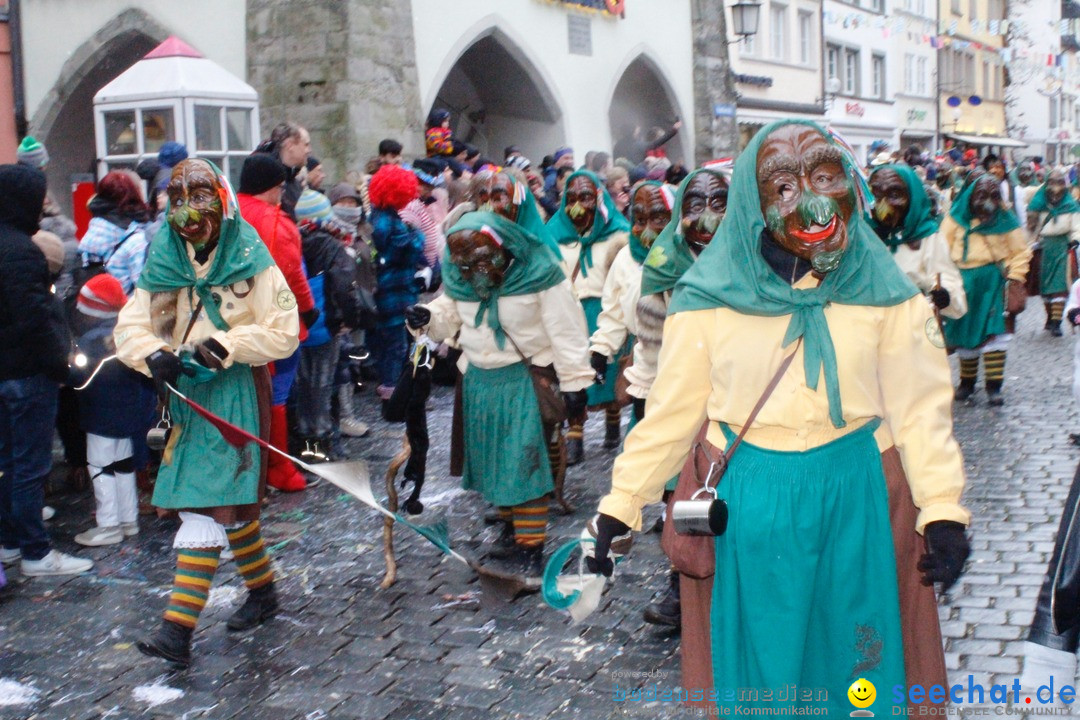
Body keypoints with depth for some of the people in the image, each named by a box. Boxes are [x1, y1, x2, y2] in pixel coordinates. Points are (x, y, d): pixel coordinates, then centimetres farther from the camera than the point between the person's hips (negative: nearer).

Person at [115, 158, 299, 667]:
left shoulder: (251, 262, -7)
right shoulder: (162, 265, 6)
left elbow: (283, 333, -11)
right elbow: (130, 326, 2)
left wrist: (226, 346, -22)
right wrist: (153, 355, -19)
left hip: (235, 392, -5)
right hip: (185, 393, 6)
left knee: (207, 505, -10)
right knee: (231, 501, 16)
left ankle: (179, 628, -11)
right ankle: (263, 590, 35)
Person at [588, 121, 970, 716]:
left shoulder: (879, 287, -4)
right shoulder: (710, 295, -6)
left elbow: (919, 402, -4)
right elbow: (671, 409, -2)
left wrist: (942, 509, -12)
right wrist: (620, 506, -5)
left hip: (854, 493, 1)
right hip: (749, 498, 0)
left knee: (852, 652, 14)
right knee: (760, 652, 13)